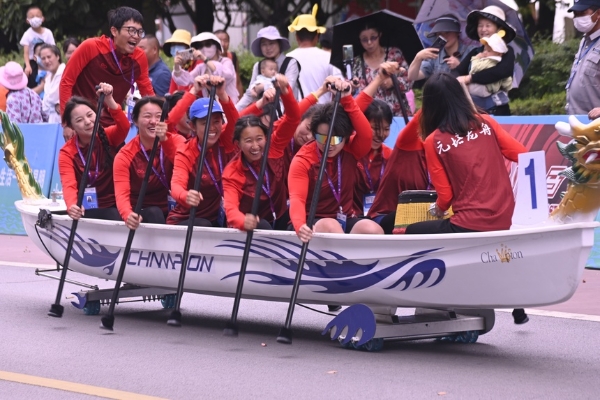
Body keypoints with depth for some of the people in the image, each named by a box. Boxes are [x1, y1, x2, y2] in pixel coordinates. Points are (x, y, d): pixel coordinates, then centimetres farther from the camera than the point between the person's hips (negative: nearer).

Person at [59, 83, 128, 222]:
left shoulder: (108, 137, 0)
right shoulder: (67, 152, -4)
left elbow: (124, 127, -23)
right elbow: (69, 185, -20)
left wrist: (109, 101, -40)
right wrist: (72, 206, -42)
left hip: (115, 207, 2)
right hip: (86, 211, -2)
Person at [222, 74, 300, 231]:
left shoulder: (273, 148, -9)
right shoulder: (232, 173, -17)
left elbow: (293, 118, -16)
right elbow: (230, 209, -31)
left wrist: (285, 91, -37)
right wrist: (243, 221, -56)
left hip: (280, 221, 4)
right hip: (252, 229, -4)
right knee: (262, 226, -36)